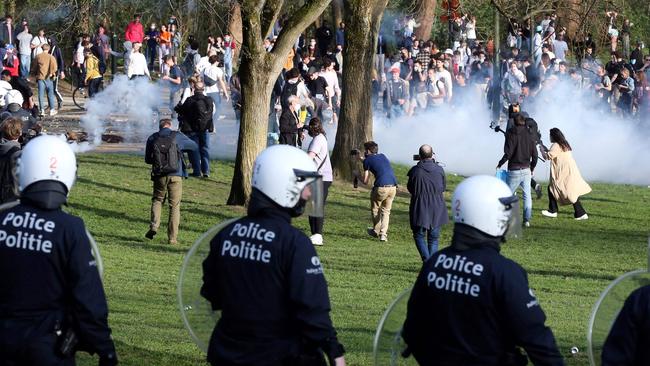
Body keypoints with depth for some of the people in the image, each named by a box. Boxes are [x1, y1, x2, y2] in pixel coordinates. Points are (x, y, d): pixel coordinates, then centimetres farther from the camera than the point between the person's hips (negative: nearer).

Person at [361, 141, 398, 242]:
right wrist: (362, 159, 52)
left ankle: (376, 231, 33)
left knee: (375, 209, 21)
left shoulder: (368, 160, 4)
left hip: (381, 188, -5)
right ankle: (383, 234, 5)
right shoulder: (383, 156, 20)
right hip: (393, 187, 5)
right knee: (386, 211, 16)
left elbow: (365, 181, 4)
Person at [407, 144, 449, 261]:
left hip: (420, 209, -2)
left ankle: (427, 261, -10)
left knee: (419, 236, 10)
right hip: (437, 210, 2)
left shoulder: (415, 171, -12)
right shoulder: (439, 170, -6)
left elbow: (410, 188, 1)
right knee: (433, 239, 13)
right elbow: (444, 188, 7)